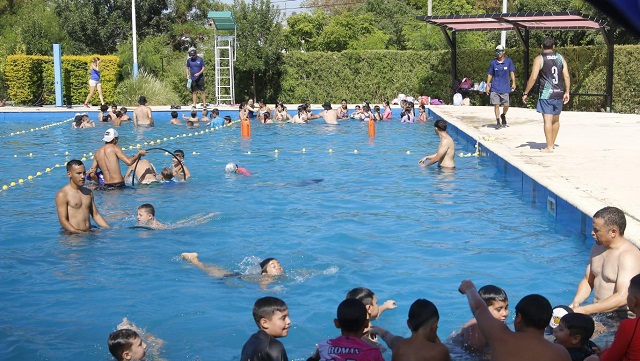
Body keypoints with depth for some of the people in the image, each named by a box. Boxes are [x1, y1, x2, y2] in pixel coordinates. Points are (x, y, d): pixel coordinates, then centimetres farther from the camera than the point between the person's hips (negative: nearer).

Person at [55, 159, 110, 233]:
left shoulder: (88, 192, 16)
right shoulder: (62, 194, -5)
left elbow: (96, 215, 20)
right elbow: (63, 221, -11)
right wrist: (79, 233, -22)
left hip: (89, 232, 5)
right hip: (72, 234, -5)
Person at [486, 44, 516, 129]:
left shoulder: (508, 61, 1)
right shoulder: (493, 62, 2)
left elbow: (512, 72, 3)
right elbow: (490, 74, 8)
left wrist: (513, 83, -5)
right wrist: (487, 85, 4)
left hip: (505, 88, 0)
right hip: (495, 88, 0)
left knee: (506, 105, 4)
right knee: (496, 105, -5)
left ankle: (503, 116, 35)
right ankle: (498, 122, 3)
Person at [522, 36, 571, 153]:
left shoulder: (539, 59, -3)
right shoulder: (560, 58, 9)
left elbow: (533, 78, -9)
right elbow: (566, 76, 4)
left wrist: (526, 93, -3)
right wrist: (567, 92, 10)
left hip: (546, 94, -5)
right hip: (559, 93, 5)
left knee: (548, 120, -6)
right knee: (556, 119, 16)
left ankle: (549, 147, -8)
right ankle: (552, 143, 27)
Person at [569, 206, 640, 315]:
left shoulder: (629, 256, -17)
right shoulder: (597, 248, 11)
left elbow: (622, 298, -26)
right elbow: (587, 281, 17)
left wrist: (585, 310, -27)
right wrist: (576, 302, -3)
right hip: (596, 312, 7)